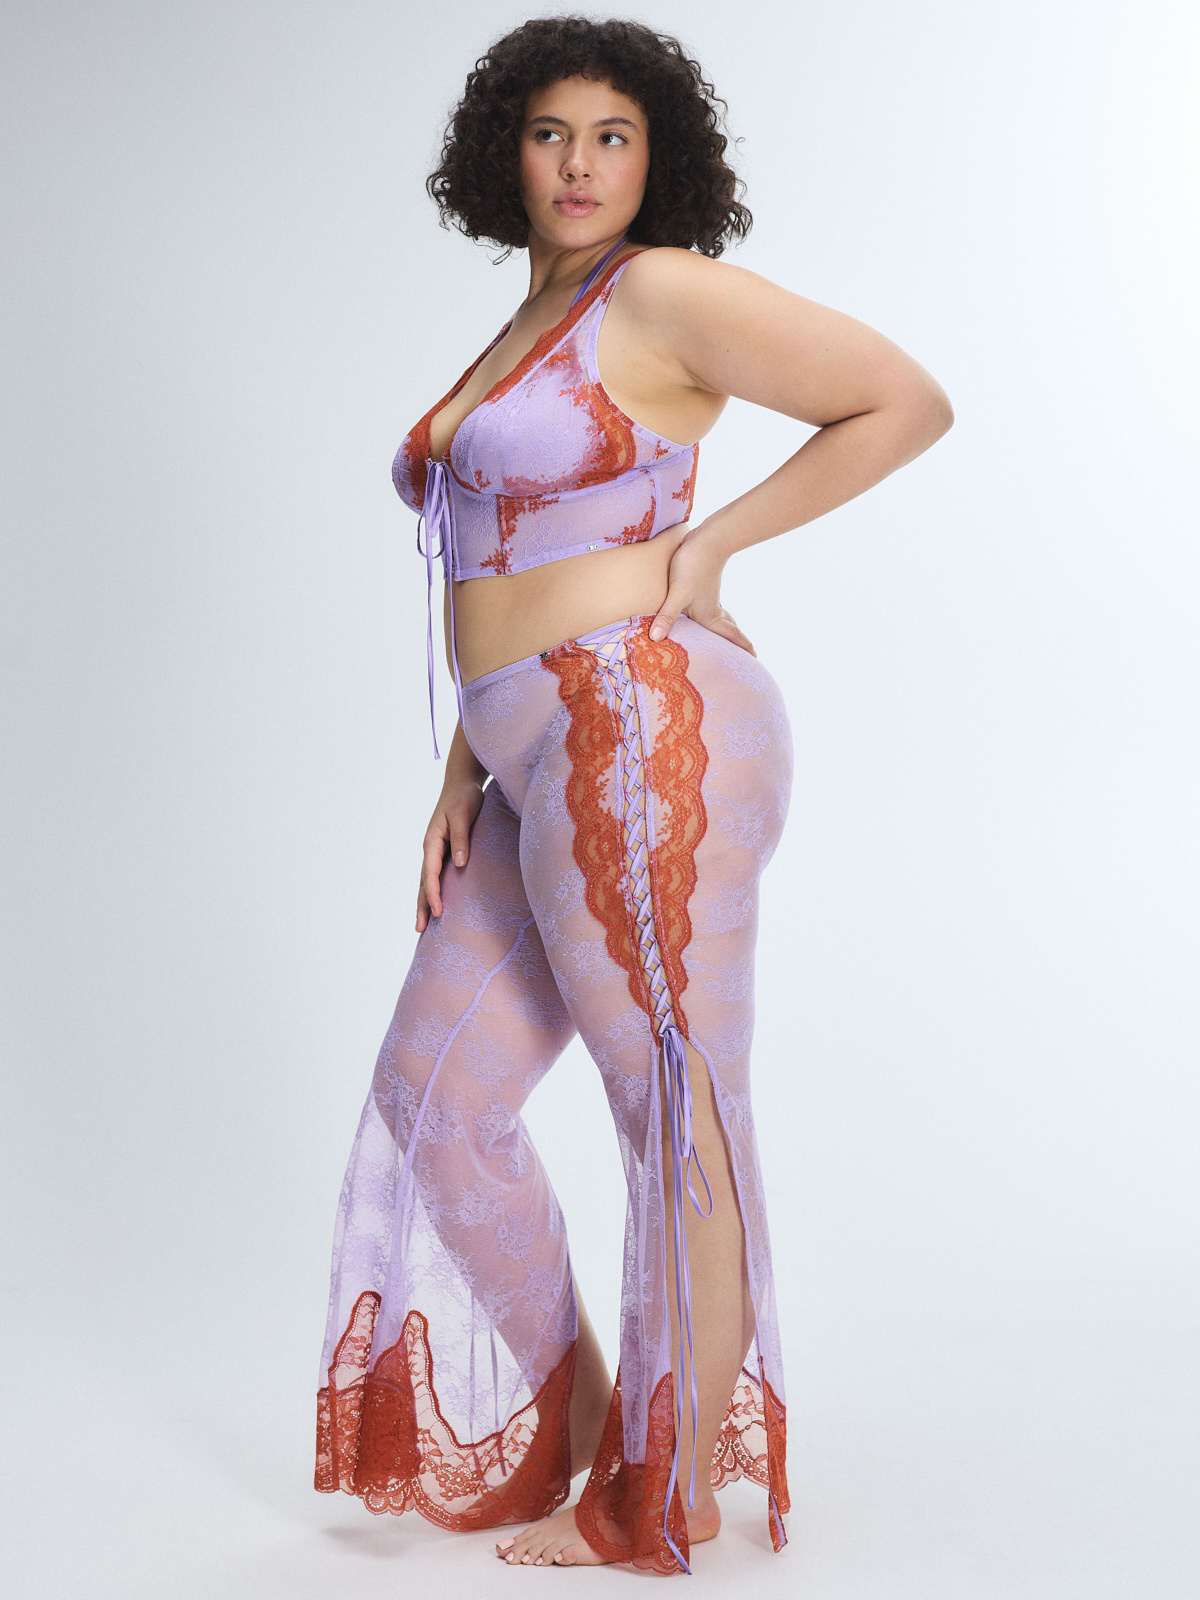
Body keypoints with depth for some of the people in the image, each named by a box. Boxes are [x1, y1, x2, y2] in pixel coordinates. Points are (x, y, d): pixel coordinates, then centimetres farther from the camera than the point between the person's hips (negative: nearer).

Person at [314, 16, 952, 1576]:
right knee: (435, 1088, 13)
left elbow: (909, 402, -5)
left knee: (679, 1112, 1)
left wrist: (710, 543, -7)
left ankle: (671, 1493, 16)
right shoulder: (519, 340, 21)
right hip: (541, 766, 10)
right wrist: (463, 778, 15)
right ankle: (565, 1420, 28)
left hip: (641, 732, -10)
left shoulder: (665, 293, -4)